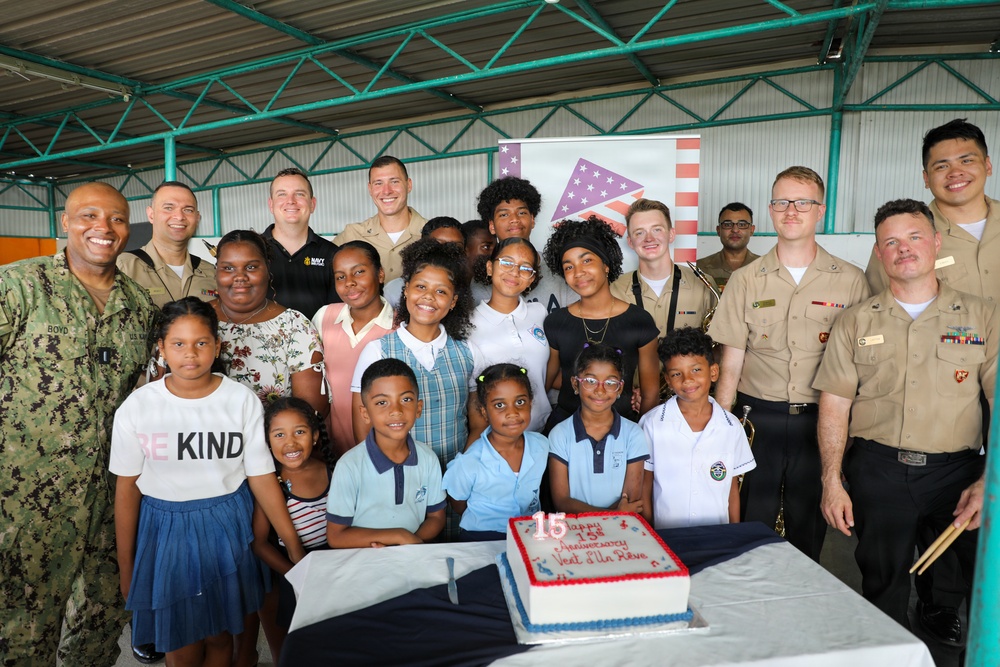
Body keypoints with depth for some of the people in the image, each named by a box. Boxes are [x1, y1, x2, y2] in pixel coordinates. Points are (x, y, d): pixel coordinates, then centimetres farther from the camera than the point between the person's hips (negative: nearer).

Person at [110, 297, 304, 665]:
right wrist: (126, 567, 4)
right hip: (165, 529, 0)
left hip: (227, 526, 0)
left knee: (220, 635, 16)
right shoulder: (136, 407, -9)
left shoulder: (242, 400, -11)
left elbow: (262, 477, -7)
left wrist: (294, 546, -8)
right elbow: (127, 488, -1)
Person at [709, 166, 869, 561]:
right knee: (752, 523, 8)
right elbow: (731, 363, 2)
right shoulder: (746, 280, 2)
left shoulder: (851, 281, 2)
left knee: (809, 530, 12)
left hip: (821, 421, 0)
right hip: (758, 417, 0)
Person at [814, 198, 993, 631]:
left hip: (957, 469, 0)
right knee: (884, 587, 12)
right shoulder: (856, 322, 4)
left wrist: (988, 483, -10)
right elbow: (834, 405, 2)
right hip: (877, 469, 1)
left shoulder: (981, 316, 4)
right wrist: (831, 482, -5)